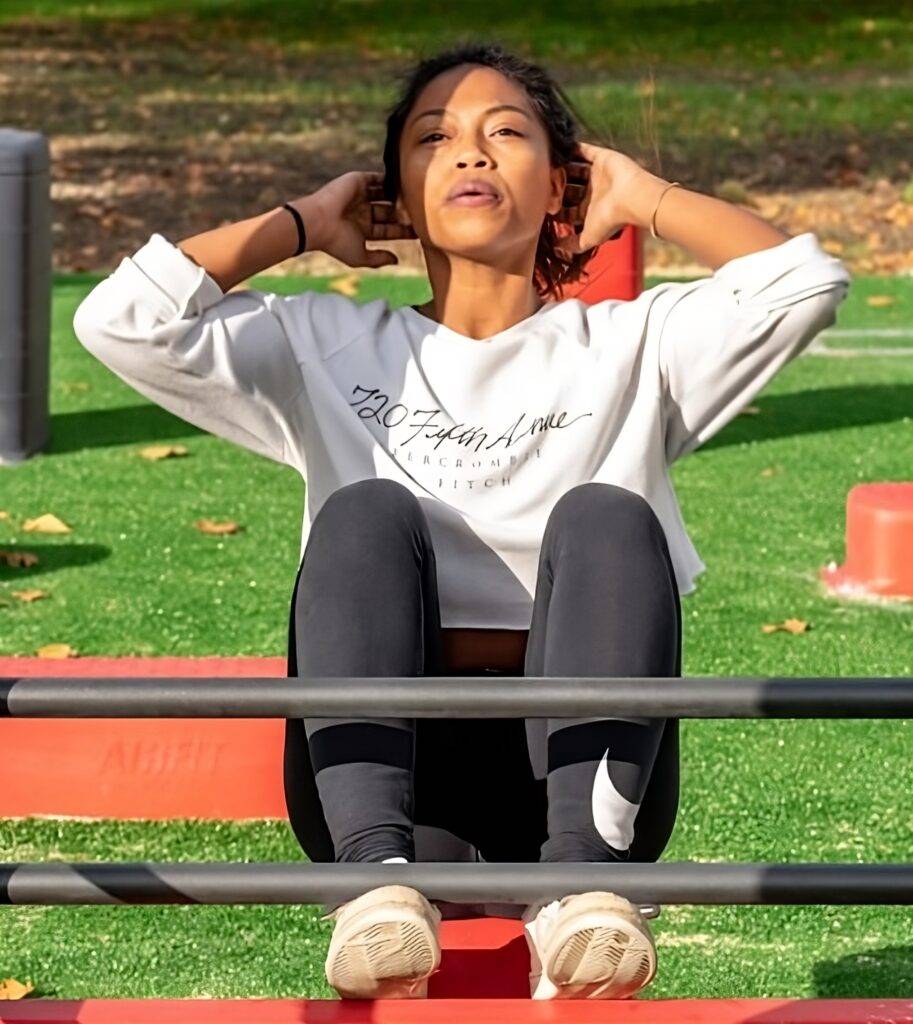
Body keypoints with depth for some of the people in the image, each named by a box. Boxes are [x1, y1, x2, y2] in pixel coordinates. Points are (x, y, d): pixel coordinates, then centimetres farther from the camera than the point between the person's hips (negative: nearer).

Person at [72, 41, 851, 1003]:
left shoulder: (629, 345, 21)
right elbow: (122, 320, 7)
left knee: (605, 518, -26)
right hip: (389, 776, 0)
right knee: (367, 514, -26)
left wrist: (644, 197, 17)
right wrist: (299, 225, 19)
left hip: (579, 772, 0)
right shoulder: (326, 348, 22)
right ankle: (379, 876, -50)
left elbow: (806, 282, 3)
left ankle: (584, 882, -47)